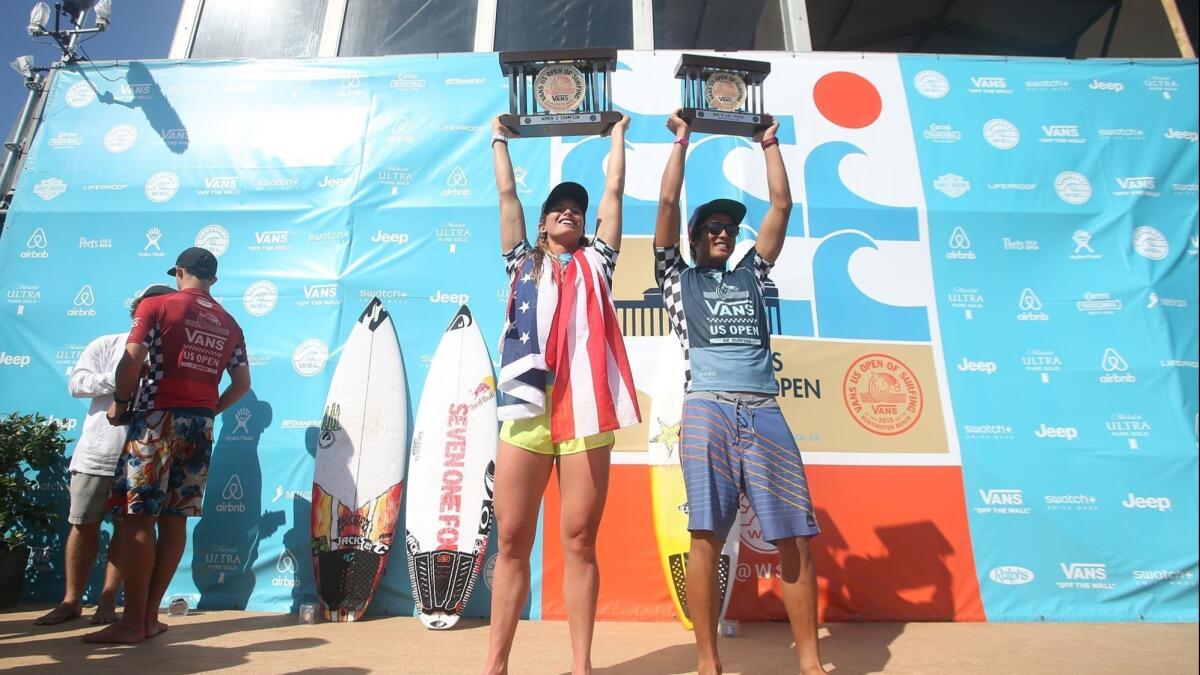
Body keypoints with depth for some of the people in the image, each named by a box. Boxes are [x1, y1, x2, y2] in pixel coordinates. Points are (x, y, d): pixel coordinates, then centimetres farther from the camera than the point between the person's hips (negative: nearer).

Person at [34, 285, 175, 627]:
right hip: (96, 453, 0)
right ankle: (71, 600, 21)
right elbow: (75, 383, -4)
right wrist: (118, 379, -17)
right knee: (84, 525, 7)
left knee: (127, 528, 4)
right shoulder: (106, 345, 5)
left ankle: (108, 600, 14)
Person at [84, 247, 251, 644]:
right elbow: (242, 382, 13)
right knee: (174, 519, 8)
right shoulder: (229, 324, 12)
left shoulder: (156, 306, -2)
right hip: (201, 423, 5)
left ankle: (132, 622, 2)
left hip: (158, 418, -5)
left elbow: (131, 361, -12)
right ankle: (150, 616, 14)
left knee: (139, 518, -1)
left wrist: (120, 402, 3)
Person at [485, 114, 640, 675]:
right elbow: (506, 194, 26)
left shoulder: (595, 261, 19)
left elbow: (613, 192, 24)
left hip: (585, 408, 0)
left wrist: (617, 135, 36)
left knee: (580, 540, 2)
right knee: (511, 540, 2)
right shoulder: (523, 262, 20)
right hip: (527, 406, 1)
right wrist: (500, 139, 38)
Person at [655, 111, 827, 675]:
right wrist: (681, 140, 19)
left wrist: (769, 142, 30)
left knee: (795, 537, -1)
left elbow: (782, 205, 25)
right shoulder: (678, 278, 19)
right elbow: (667, 202, 12)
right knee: (706, 538, -5)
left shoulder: (750, 274, 26)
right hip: (708, 410, -2)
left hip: (763, 411, 3)